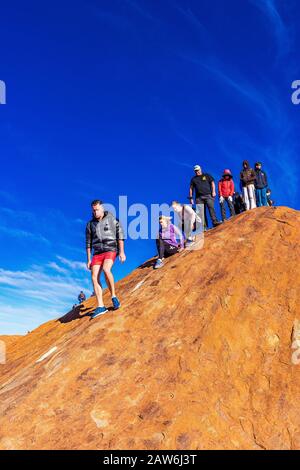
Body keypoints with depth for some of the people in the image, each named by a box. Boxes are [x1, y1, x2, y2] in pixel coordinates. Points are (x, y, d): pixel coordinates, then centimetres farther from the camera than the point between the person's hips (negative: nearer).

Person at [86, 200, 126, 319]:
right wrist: (88, 260, 12)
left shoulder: (112, 219, 2)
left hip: (110, 250, -4)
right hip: (97, 253, 4)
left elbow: (120, 235, 1)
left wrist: (122, 252, -6)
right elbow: (88, 243, 15)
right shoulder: (90, 224, 12)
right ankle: (100, 307, -9)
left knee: (106, 270, -31)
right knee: (94, 277, -12)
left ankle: (113, 296, -12)